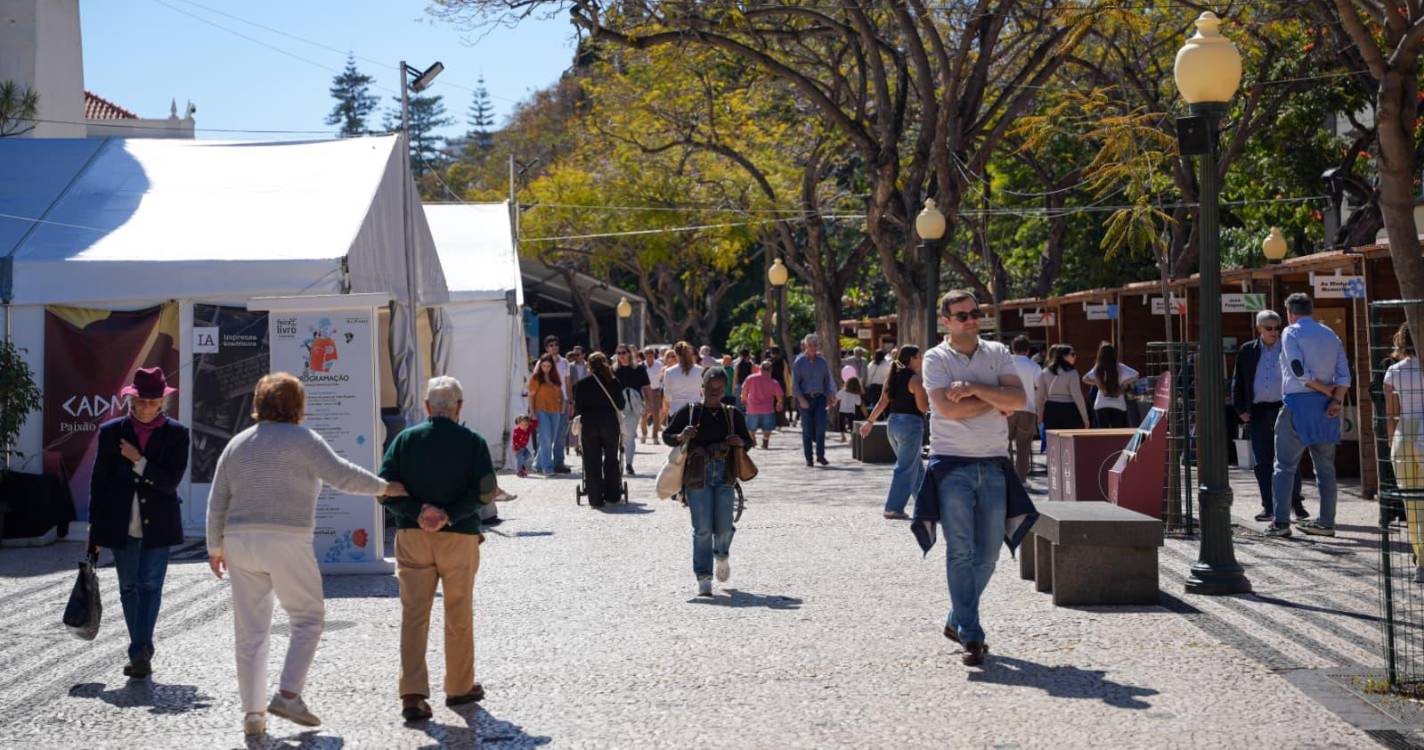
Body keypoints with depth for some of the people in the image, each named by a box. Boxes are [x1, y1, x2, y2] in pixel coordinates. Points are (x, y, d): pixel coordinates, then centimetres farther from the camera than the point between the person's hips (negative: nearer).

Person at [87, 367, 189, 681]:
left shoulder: (175, 434, -2)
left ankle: (140, 651, -14)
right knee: (129, 588, 9)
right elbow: (98, 482, 5)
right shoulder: (111, 432, 2)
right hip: (122, 525, 2)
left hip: (157, 525, -2)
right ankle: (141, 653, 20)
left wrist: (138, 461, -17)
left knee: (150, 586, -11)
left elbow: (171, 481, -9)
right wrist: (95, 531, 5)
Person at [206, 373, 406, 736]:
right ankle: (288, 695, -3)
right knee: (308, 617, 9)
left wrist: (215, 548, 20)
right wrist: (384, 487, -2)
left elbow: (217, 503, 13)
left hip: (240, 542, 5)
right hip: (286, 542, -5)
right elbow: (341, 474, -13)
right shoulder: (302, 440, -3)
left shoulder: (237, 444, 14)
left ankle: (252, 713, 10)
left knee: (250, 629, 8)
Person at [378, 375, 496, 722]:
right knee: (459, 616, 12)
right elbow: (485, 491, -13)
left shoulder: (405, 439, 3)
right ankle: (459, 687, 24)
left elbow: (385, 486, -6)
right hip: (459, 538, -1)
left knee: (413, 615, 2)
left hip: (412, 536, 1)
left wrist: (418, 512, -13)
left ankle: (412, 694, -6)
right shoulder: (473, 442, -1)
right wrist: (449, 515, -16)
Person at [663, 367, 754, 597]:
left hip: (725, 476, 2)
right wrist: (680, 437, -15)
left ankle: (722, 555, 34)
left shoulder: (733, 414, 8)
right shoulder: (688, 412, 1)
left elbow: (748, 442, 14)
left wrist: (740, 442, -9)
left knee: (724, 527, 0)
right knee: (702, 529, -4)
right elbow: (666, 435, 6)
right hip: (697, 476, -2)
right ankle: (703, 578, 4)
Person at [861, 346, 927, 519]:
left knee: (916, 466, 19)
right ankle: (894, 508, -4)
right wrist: (926, 393, 4)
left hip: (892, 422, 8)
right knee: (905, 468, -2)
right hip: (910, 424, -8)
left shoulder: (893, 376, 11)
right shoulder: (914, 379, -12)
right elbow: (923, 407, -13)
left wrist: (869, 421, 16)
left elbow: (882, 402, 11)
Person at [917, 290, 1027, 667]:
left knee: (988, 552, 8)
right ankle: (970, 636, -1)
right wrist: (995, 399, -7)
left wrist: (974, 389, -13)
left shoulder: (998, 353, 10)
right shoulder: (936, 358, -1)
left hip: (994, 465, 4)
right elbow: (948, 408, -16)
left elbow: (1018, 399, -4)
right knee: (961, 552, -5)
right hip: (952, 464, -4)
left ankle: (958, 621, 25)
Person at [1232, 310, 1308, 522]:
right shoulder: (1247, 351, 9)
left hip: (1284, 410, -2)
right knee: (1262, 463, 4)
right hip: (1258, 413, 2)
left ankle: (1296, 502, 12)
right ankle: (1268, 506, 10)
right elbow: (1237, 382, 11)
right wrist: (1240, 410, 3)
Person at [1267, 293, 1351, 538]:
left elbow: (1299, 370, -13)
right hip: (1326, 406, 6)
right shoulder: (1330, 335, 15)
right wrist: (1337, 399, -4)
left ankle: (1281, 522, -7)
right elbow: (1344, 374, 5)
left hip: (1298, 401, -6)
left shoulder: (1291, 333, -3)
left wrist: (1325, 389, -4)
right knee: (1325, 467, 10)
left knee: (1285, 465, -2)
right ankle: (1326, 522, 11)